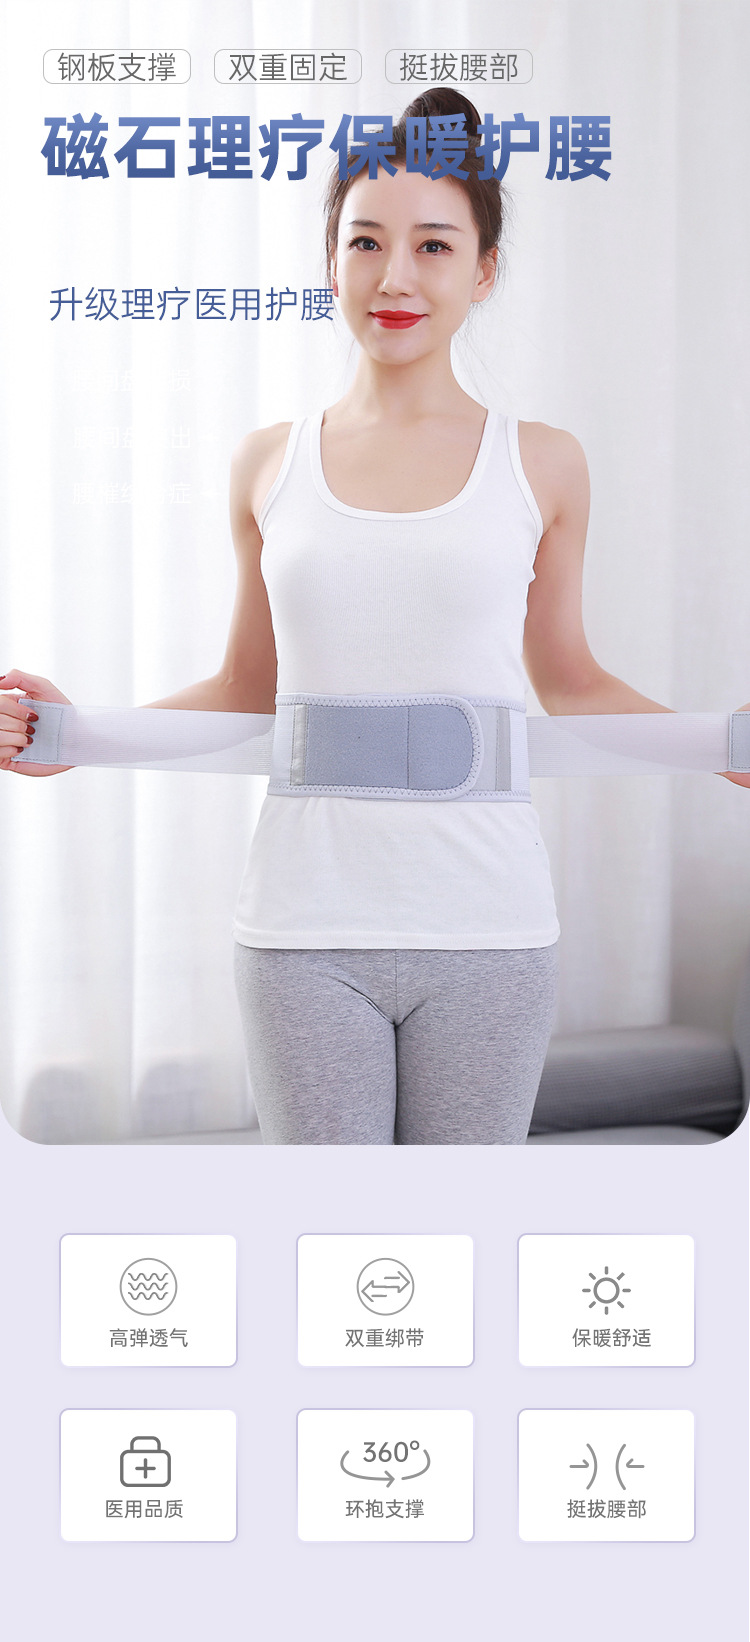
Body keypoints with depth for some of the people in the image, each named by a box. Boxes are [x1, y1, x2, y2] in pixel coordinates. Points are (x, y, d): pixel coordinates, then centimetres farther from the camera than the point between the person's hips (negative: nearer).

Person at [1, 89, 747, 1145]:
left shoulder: (542, 466, 4)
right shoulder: (269, 464, 6)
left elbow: (567, 680, 13)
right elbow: (248, 688, 13)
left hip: (486, 932, 0)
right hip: (307, 928, 1)